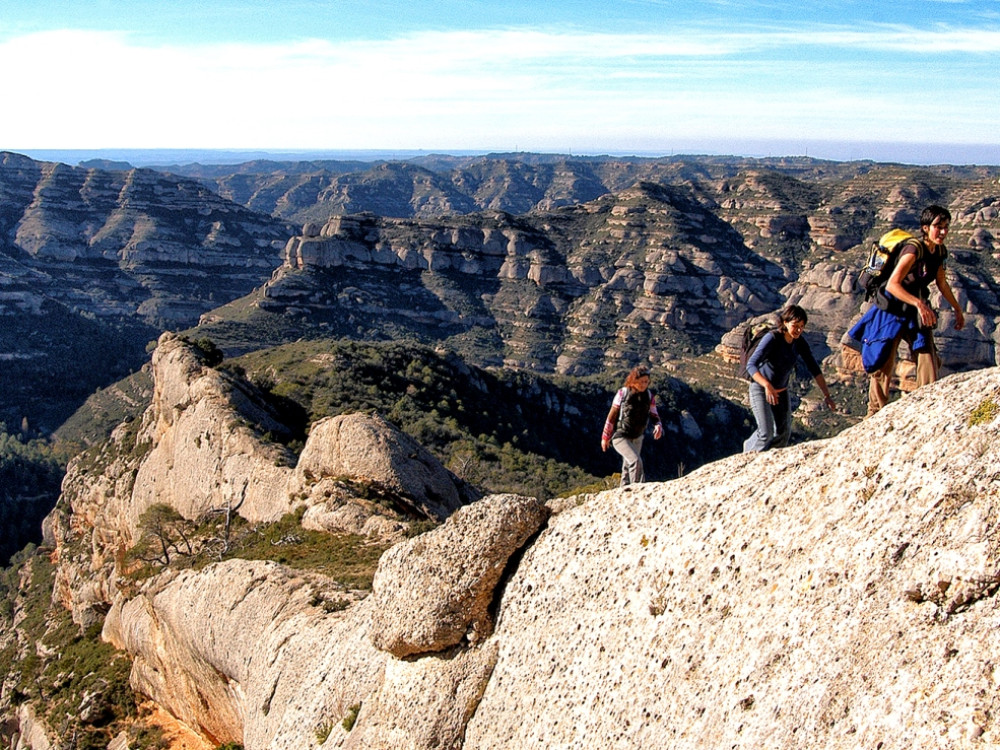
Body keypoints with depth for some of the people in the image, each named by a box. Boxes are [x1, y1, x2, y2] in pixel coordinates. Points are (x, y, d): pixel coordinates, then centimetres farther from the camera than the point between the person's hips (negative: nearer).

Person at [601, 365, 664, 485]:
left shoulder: (650, 396, -3)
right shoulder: (623, 393, -14)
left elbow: (653, 415, 7)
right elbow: (612, 416, -7)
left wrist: (658, 426, -17)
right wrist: (605, 437, -2)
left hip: (637, 437, 5)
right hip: (620, 436, -5)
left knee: (628, 467, 18)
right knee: (636, 461, -24)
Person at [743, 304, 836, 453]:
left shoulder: (800, 343, -7)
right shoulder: (772, 338, -26)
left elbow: (814, 369, 0)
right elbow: (751, 365, -35)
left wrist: (827, 395, -6)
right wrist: (767, 386, -50)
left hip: (781, 391, 6)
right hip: (761, 389, -6)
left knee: (784, 433, 7)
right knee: (766, 432, -14)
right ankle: (748, 455, 14)